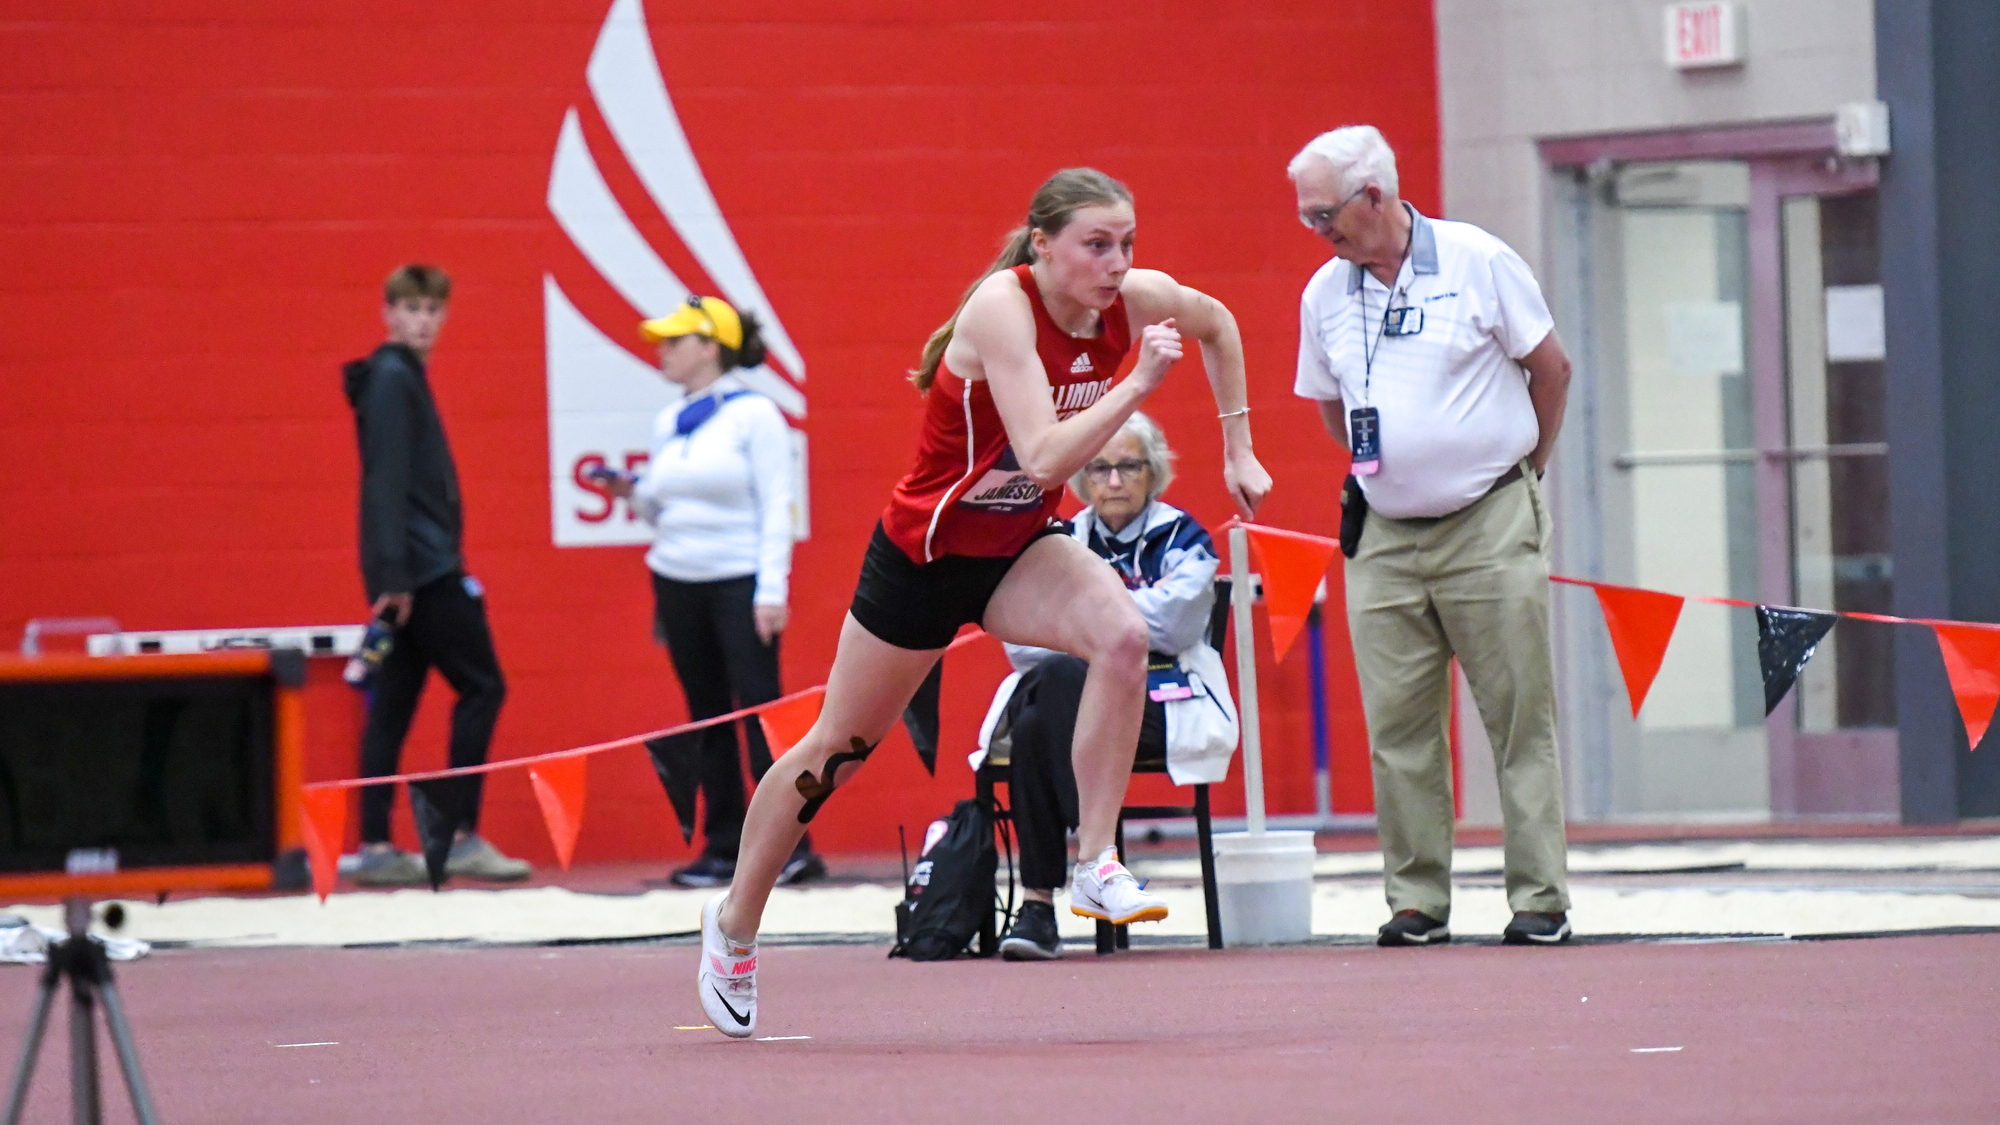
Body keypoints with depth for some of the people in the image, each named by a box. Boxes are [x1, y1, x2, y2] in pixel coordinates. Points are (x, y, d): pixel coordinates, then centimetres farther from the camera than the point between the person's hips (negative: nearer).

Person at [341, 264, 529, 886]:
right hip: (423, 570, -9)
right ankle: (462, 837, -5)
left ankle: (376, 848, 6)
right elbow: (386, 481, -19)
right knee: (481, 687, -5)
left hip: (409, 574, 9)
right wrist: (394, 573, -23)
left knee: (392, 707, 7)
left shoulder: (404, 377, 18)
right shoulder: (392, 380, -11)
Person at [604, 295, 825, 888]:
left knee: (761, 711, -10)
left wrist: (772, 590, -14)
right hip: (677, 582, 6)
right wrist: (632, 495, -2)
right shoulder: (668, 423, 13)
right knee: (707, 719, 6)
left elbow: (776, 505, -8)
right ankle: (722, 846, 9)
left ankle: (790, 845, -8)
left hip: (740, 580, -6)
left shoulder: (754, 415, -5)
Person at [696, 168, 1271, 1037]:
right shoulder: (1003, 307, -29)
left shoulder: (1135, 301, -12)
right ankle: (735, 921, 32)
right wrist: (1139, 384, -41)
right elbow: (1044, 455, -38)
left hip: (1018, 549, 4)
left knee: (1123, 634, -28)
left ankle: (1095, 867, -19)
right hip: (924, 552, -4)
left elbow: (1217, 324, 13)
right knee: (839, 746, 10)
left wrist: (1237, 446, 11)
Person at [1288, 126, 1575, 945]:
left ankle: (1540, 899, 2)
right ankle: (1416, 900, 7)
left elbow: (1551, 367, 5)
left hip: (1490, 529, -4)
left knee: (1519, 718, -2)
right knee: (1397, 726, 0)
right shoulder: (1325, 294, 6)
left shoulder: (1478, 262, -5)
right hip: (1384, 539, 4)